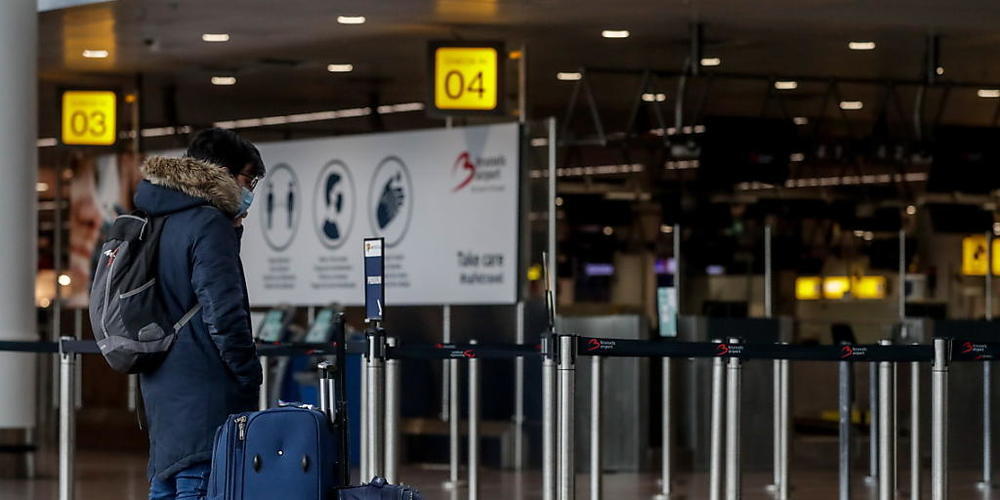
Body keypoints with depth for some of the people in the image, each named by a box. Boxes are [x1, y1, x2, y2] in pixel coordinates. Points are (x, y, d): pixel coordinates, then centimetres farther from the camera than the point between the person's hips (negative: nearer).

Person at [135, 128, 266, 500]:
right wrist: (250, 376, -7)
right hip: (204, 396, -9)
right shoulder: (208, 225, -12)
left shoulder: (161, 224, 16)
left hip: (162, 394, 9)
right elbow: (223, 315, -17)